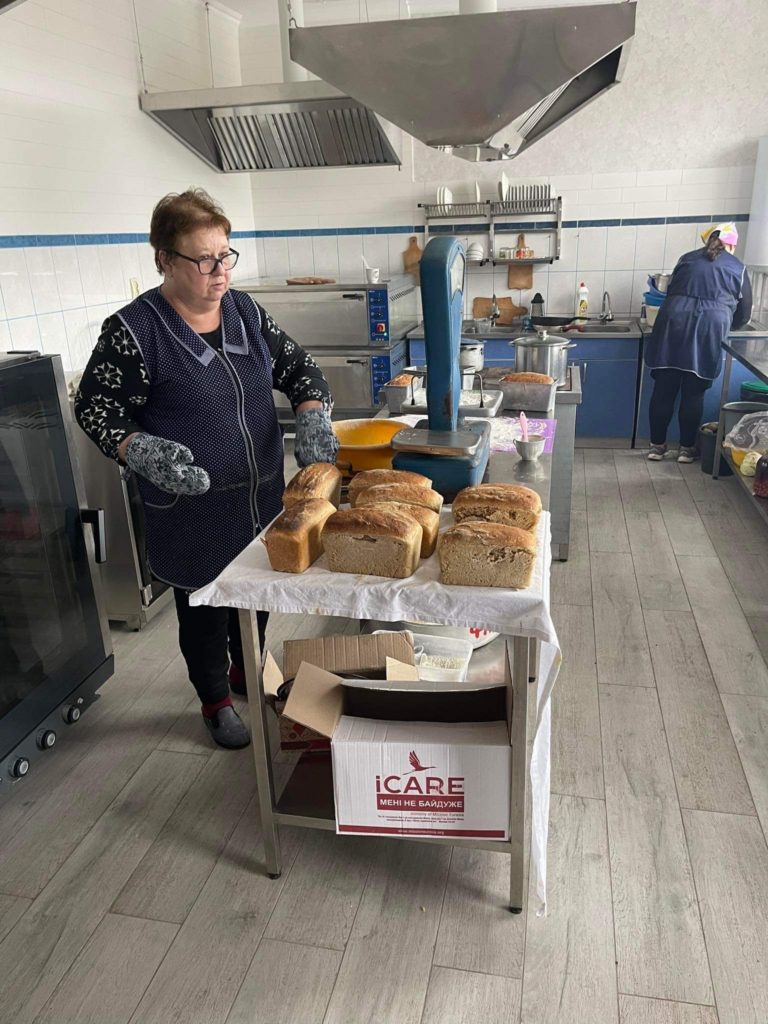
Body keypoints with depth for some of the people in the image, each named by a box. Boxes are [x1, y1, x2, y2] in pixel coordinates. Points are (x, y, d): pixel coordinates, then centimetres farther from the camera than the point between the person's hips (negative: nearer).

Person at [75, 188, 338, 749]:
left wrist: (312, 417, -13)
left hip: (262, 495, 6)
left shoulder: (245, 310, 1)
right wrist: (140, 451, -27)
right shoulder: (135, 330, -16)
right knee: (205, 605, 12)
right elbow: (94, 405, -9)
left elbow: (298, 365, 7)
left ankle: (247, 670, 48)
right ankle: (215, 700, 37)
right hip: (193, 507, -5)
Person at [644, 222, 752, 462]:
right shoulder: (737, 268, 15)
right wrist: (724, 326, 38)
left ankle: (657, 445, 12)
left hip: (673, 323, 2)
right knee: (693, 393, 6)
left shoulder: (687, 259, 19)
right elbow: (744, 314, 18)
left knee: (664, 390, 6)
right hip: (708, 331, -1)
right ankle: (687, 448, 14)